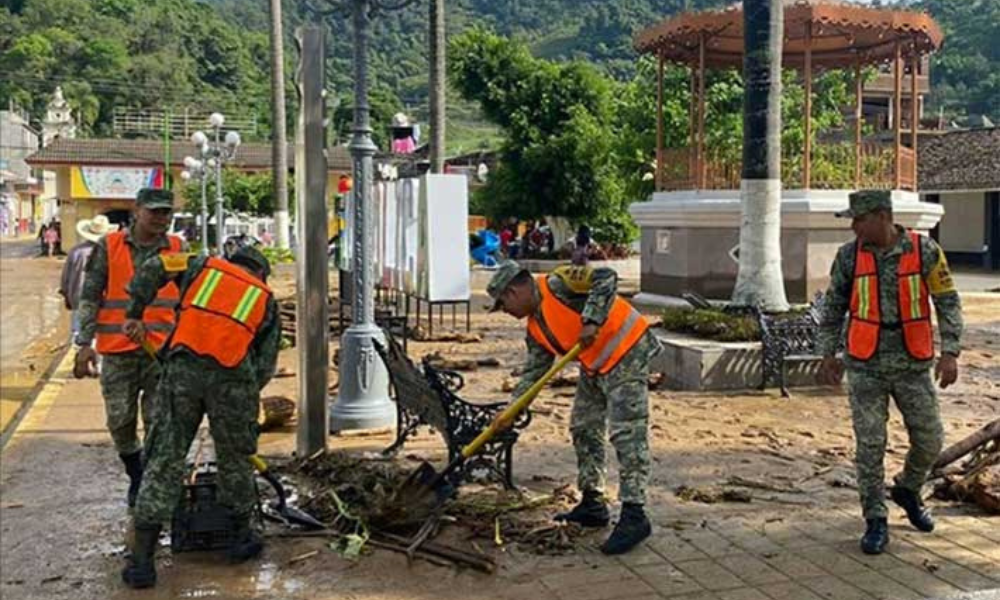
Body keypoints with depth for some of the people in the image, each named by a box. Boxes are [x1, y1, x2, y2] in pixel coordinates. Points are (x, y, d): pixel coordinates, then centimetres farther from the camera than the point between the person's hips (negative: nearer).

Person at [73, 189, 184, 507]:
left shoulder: (178, 250, 6)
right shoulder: (109, 247, 2)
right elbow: (89, 297, 3)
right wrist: (85, 343, -2)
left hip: (163, 350, 0)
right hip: (117, 351, 0)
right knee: (120, 422, 7)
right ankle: (137, 477, 29)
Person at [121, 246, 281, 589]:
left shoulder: (203, 265, 23)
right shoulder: (266, 299, 22)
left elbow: (153, 268, 8)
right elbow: (266, 363, 15)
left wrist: (134, 313, 13)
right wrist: (246, 395, 23)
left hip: (182, 369, 1)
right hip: (232, 377, 0)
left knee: (164, 460, 5)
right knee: (235, 459, 18)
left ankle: (142, 560, 6)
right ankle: (242, 537, 33)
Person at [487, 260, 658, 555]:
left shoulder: (555, 284, -16)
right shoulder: (535, 328, 10)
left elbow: (606, 279, -24)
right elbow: (533, 373, 13)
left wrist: (591, 321, -29)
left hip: (626, 353, -10)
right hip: (594, 366, 10)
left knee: (627, 433, -13)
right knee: (583, 429, 14)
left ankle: (634, 516, -12)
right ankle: (593, 505, 23)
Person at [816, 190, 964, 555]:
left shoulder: (925, 251, -6)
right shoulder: (849, 256, -2)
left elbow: (948, 303, -4)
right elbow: (833, 307, 7)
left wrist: (950, 353, -13)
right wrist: (828, 354, 5)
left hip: (913, 364, 0)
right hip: (866, 365, 0)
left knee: (929, 440, 6)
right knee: (870, 444, -2)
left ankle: (908, 490, 35)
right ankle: (876, 522, 9)